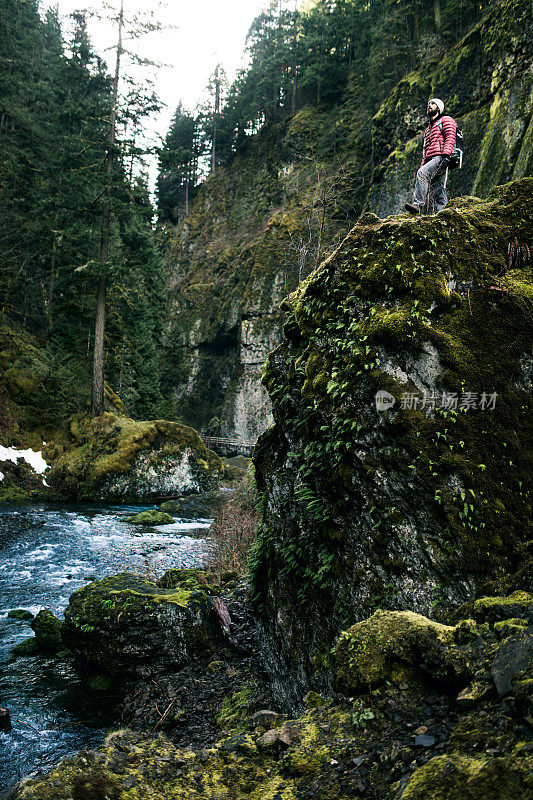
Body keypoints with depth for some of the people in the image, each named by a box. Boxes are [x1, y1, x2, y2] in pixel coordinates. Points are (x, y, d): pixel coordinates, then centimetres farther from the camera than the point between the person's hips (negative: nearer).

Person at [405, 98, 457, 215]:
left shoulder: (446, 120, 11)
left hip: (441, 158, -8)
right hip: (431, 160, 8)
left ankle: (418, 204, -41)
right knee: (439, 192, -2)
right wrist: (422, 165, 21)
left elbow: (450, 138, -6)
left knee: (422, 173, -30)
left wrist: (446, 154, -21)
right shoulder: (428, 129, 35)